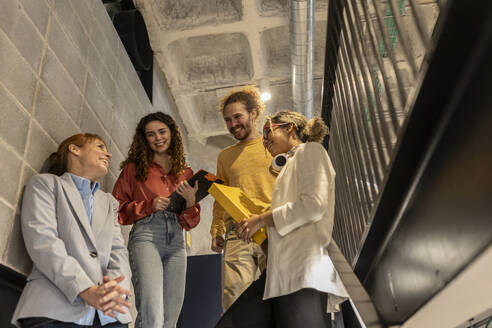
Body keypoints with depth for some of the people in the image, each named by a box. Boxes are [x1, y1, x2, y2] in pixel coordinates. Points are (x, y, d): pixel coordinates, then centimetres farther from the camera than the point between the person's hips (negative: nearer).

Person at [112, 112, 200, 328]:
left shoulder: (186, 173, 19)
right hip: (146, 236, -3)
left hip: (176, 241, 4)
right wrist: (149, 206, -7)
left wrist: (190, 201, -3)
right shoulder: (134, 168, 13)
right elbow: (117, 208, 8)